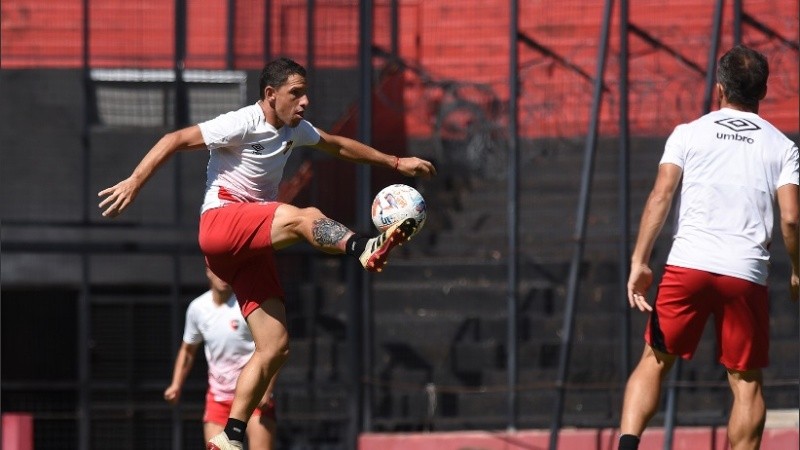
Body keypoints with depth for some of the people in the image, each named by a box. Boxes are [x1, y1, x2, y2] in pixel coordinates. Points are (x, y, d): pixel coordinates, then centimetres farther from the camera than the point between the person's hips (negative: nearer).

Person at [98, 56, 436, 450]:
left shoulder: (294, 130, 16)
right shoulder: (242, 125, -8)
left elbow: (338, 145, 32)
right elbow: (176, 140, -11)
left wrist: (395, 163, 31)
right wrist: (135, 182, -20)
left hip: (252, 247, 8)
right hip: (221, 222, -8)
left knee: (275, 348, -3)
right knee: (305, 218, -33)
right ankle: (365, 248, -63)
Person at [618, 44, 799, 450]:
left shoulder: (688, 134, 9)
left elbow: (660, 196, -3)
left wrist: (639, 262, -7)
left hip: (687, 264, 0)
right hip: (747, 274, 0)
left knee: (654, 363, 9)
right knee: (747, 383, 8)